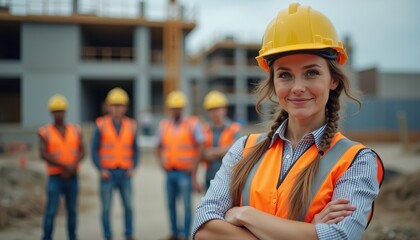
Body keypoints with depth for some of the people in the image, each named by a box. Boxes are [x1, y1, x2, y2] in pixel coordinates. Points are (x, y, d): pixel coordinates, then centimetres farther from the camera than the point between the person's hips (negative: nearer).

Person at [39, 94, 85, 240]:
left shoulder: (75, 129, 3)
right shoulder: (45, 132, -6)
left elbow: (82, 152, -2)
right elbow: (43, 155, -16)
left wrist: (74, 166, -20)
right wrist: (65, 166, -22)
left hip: (72, 178, 3)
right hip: (55, 178, -3)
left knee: (72, 211, 9)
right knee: (51, 211, -6)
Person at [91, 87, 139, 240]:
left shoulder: (131, 125, 4)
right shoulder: (100, 125, -3)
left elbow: (135, 150, 10)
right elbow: (94, 150, 0)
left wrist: (133, 168, -2)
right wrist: (101, 170, -9)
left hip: (125, 173, 2)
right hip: (107, 173, -2)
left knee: (128, 206, 3)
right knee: (106, 208, 3)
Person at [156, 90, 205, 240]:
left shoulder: (193, 124, -4)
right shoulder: (163, 125, 9)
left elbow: (200, 146, -7)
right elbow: (159, 147, 18)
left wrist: (194, 166, -12)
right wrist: (161, 162, 3)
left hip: (185, 172, -5)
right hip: (169, 171, 5)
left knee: (186, 203, -5)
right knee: (171, 203, 10)